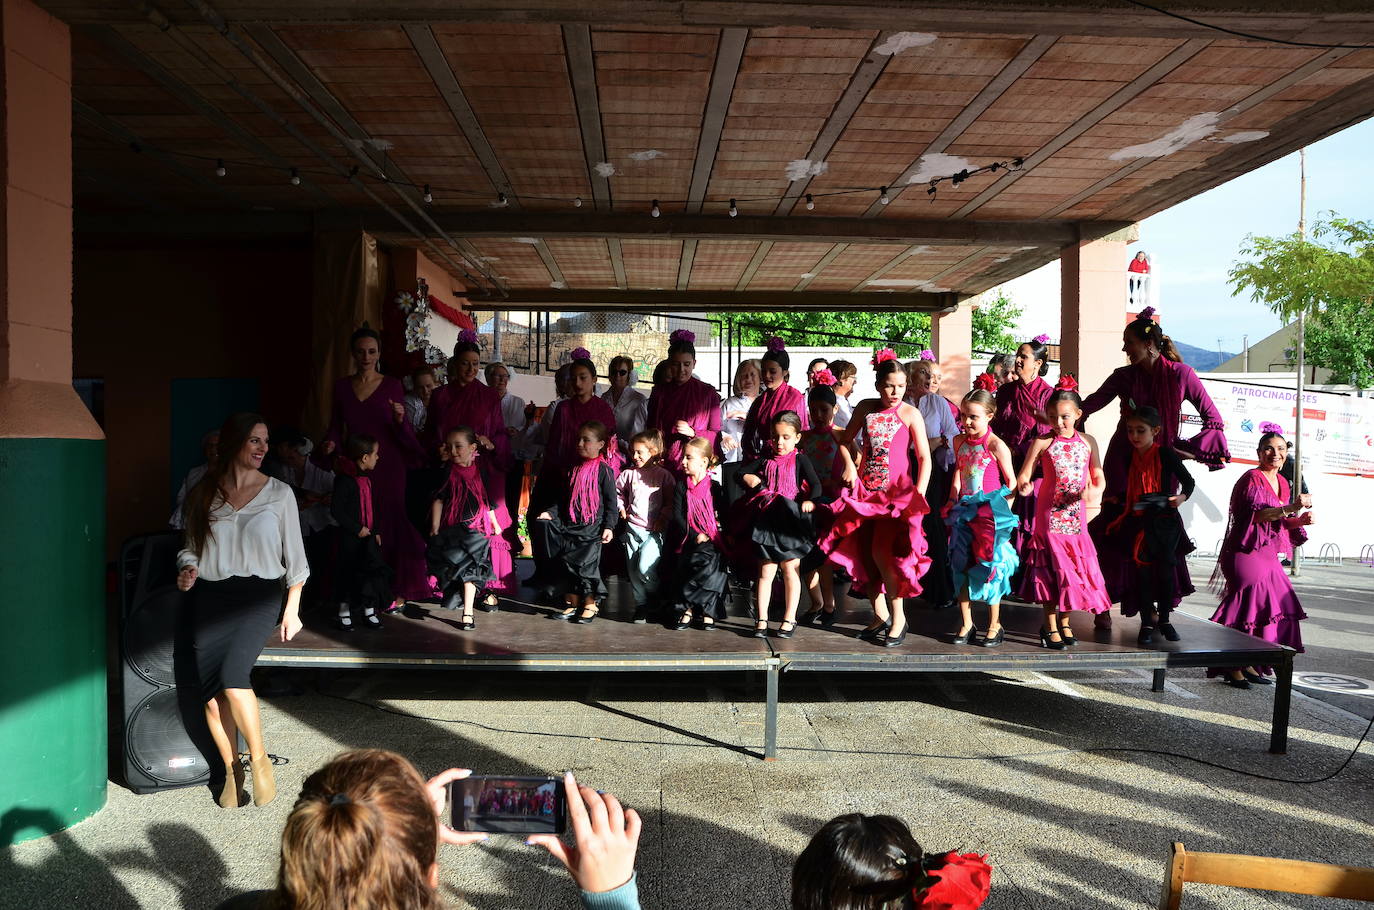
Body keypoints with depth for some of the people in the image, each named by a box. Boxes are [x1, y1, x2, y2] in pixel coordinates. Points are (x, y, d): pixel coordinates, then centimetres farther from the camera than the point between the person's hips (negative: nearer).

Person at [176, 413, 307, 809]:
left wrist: (292, 609, 4)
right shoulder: (202, 493, 11)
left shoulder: (279, 493, 6)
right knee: (212, 693, -7)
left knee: (232, 675, -23)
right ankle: (231, 770, 10)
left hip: (258, 595, -2)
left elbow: (294, 555, 8)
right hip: (210, 595, 2)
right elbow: (191, 547, 22)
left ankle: (259, 759, -5)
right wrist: (187, 570, -1)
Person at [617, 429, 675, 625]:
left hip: (654, 530, -4)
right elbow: (617, 491, 23)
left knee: (645, 567, -19)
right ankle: (641, 607, 18)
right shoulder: (629, 474, 8)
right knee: (633, 570, 5)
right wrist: (621, 507, 10)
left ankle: (658, 599, 6)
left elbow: (671, 502, -2)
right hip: (632, 528, 5)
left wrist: (663, 519, -12)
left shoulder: (663, 475, -2)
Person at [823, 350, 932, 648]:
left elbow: (924, 458, -7)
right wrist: (850, 465, -2)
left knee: (882, 552, -15)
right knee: (862, 553, 6)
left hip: (896, 491, -5)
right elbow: (846, 440, 16)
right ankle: (879, 615, 21)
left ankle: (898, 617, 1)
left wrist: (918, 496, -15)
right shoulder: (866, 408, 5)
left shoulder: (910, 414, -6)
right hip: (865, 490, 5)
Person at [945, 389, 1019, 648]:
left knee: (990, 567, 1)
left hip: (990, 511, -6)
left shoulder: (996, 445, -11)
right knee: (961, 566, 6)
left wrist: (1005, 510, -11)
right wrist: (953, 500, 15)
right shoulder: (959, 441, 7)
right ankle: (967, 624, 17)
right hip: (964, 511, 6)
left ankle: (994, 625, 15)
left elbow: (1011, 482, -6)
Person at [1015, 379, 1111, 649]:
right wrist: (1023, 486, -26)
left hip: (1076, 515, 3)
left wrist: (1096, 490, -16)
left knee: (1076, 568, 7)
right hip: (1050, 513, -3)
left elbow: (1098, 476, 5)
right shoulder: (1042, 443, -3)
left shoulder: (1088, 442, 6)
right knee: (1052, 568, -1)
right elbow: (1024, 476, -4)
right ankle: (1051, 626, 9)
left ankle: (1065, 622, 24)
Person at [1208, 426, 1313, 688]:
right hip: (1246, 552, -9)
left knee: (1272, 605, 7)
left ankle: (1249, 664, 16)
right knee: (1248, 607, -12)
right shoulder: (1252, 478, -10)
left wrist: (1300, 521, -2)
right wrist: (1291, 507, -31)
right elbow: (1256, 514, -22)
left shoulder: (1282, 482, 16)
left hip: (1266, 554, 9)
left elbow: (1280, 521, 17)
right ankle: (1233, 667, -4)